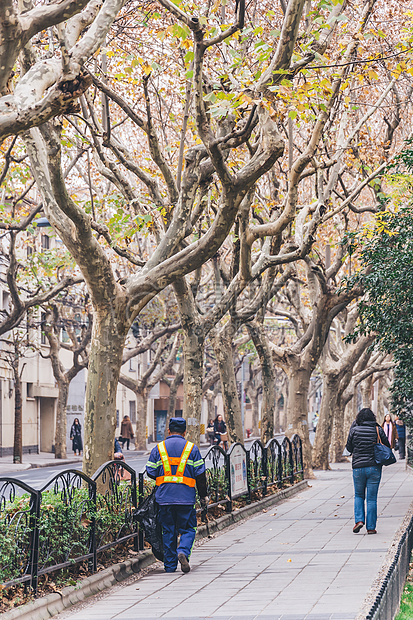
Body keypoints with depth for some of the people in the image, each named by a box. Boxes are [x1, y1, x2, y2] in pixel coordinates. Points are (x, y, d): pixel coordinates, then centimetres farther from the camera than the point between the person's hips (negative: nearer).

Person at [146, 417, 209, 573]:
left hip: (165, 497, 2)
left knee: (168, 531, 10)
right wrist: (203, 496, 10)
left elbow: (150, 472, 5)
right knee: (188, 529, 7)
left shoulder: (158, 448, 5)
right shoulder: (192, 448, 3)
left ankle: (170, 565, 10)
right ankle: (183, 552, -20)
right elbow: (200, 475, 1)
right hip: (186, 497, -1)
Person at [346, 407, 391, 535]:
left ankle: (359, 520, -1)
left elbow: (349, 447, 5)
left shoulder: (354, 430, -3)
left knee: (358, 495, 17)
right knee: (371, 498, 5)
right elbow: (387, 446, 5)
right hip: (374, 467, 0)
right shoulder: (378, 430, -3)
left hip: (358, 467, 0)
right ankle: (371, 527, 5)